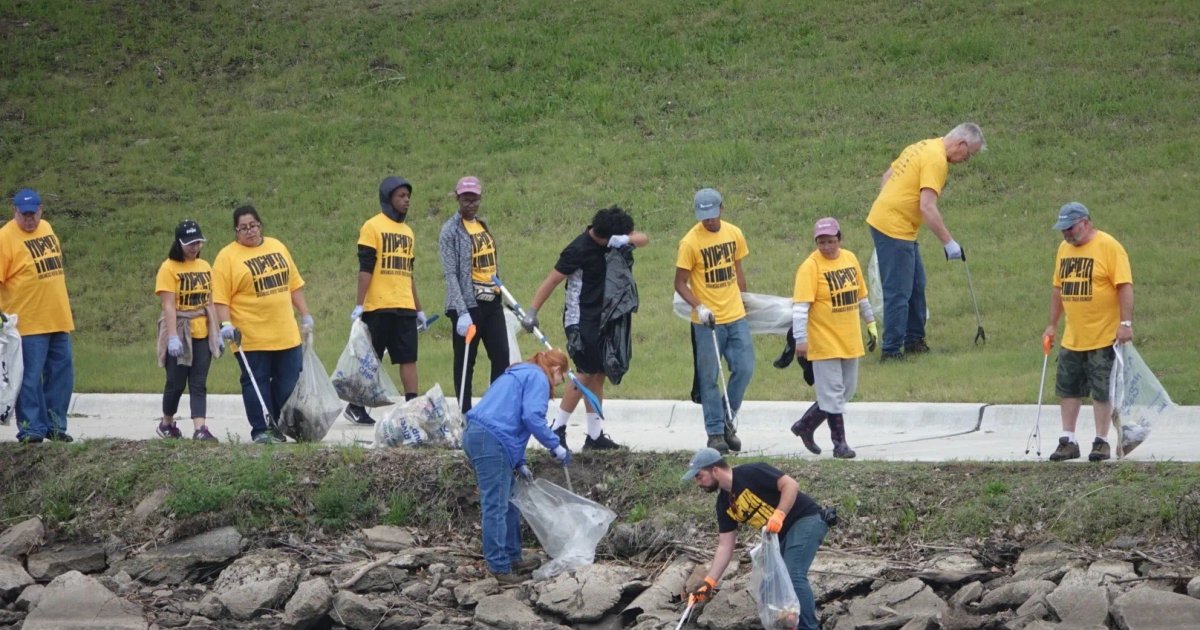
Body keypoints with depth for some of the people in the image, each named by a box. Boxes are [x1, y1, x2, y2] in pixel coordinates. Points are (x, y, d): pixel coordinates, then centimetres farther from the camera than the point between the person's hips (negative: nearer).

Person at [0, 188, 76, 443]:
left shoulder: (46, 228, 11)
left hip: (59, 319, 7)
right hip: (28, 324, -7)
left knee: (61, 374, 8)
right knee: (30, 377, -6)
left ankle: (55, 426, 16)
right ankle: (31, 429, -1)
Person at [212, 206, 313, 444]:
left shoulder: (277, 247, 12)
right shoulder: (228, 257, -4)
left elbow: (294, 285, 17)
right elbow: (221, 298, -9)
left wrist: (305, 315, 15)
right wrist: (226, 324, -21)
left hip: (286, 333, 5)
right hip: (250, 338, -5)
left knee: (288, 383, 6)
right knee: (256, 384, -2)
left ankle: (279, 427, 17)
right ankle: (261, 430, 4)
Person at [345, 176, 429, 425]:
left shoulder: (407, 232, 17)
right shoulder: (373, 227, -4)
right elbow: (365, 268, -10)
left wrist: (419, 309, 21)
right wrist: (359, 305, -15)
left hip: (405, 308, 6)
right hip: (378, 308, -6)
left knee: (409, 358, -1)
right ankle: (356, 406, 11)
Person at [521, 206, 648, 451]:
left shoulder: (611, 242, 3)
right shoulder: (579, 250, -18)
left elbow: (643, 239, 2)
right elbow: (551, 281, -17)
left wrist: (626, 240, -21)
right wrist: (531, 312, -21)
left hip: (600, 319, 8)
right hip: (580, 319, -8)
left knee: (597, 375, 8)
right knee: (587, 372, -9)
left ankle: (595, 435, 11)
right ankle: (557, 428, -3)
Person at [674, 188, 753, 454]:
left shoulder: (734, 233, 4)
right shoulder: (690, 242, -11)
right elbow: (680, 283, -8)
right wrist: (699, 307, -21)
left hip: (736, 317, 4)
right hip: (707, 322, -4)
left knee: (744, 369, 0)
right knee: (709, 378, 0)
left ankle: (727, 420, 18)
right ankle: (715, 433, 8)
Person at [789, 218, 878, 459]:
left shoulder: (850, 259, 7)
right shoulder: (810, 267, -13)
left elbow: (861, 294, 19)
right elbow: (800, 305, -18)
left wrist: (870, 323, 21)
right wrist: (800, 339, -24)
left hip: (850, 340, 7)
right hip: (825, 343, -7)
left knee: (847, 390, 12)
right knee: (833, 392, -4)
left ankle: (805, 425, 25)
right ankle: (839, 443, 2)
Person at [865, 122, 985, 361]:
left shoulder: (924, 146, 13)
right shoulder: (936, 160, -17)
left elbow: (888, 176, 21)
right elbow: (927, 207, -24)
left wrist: (887, 206, 23)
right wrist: (948, 242, -20)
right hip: (895, 229, -10)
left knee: (916, 285, 17)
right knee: (898, 292, -6)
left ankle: (914, 341, 25)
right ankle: (891, 350, -3)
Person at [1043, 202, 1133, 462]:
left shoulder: (1109, 247, -11)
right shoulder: (1064, 249, 10)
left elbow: (1125, 285, -15)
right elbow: (1058, 289, 17)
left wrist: (1126, 323, -22)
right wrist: (1052, 325, 17)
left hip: (1103, 337, -7)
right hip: (1072, 339, 7)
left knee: (1102, 391, 0)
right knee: (1067, 389, 7)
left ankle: (1101, 442, 8)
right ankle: (1068, 441, 15)